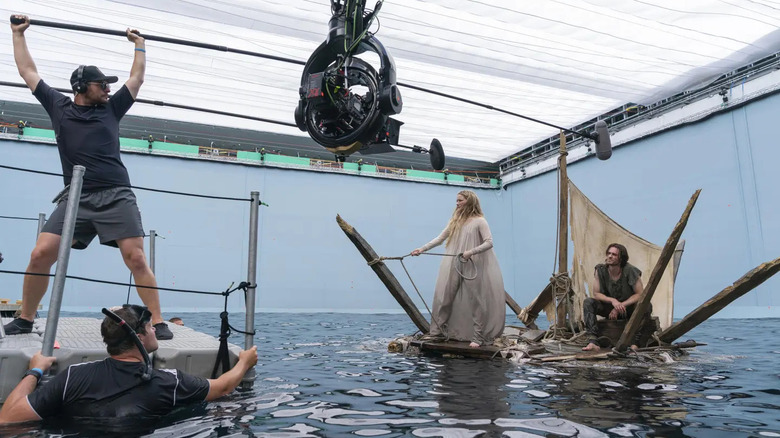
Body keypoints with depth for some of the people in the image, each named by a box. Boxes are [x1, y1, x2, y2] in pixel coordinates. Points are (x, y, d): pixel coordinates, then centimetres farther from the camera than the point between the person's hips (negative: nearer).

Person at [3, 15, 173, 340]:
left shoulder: (111, 109, 17)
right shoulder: (59, 106, 16)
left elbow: (137, 79, 26)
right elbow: (28, 72, 25)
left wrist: (139, 44, 34)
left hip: (116, 197, -1)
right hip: (75, 198, 1)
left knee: (136, 258, -10)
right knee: (41, 254, -7)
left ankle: (158, 322, -7)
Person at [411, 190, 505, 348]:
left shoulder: (479, 221, -3)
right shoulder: (455, 221, 14)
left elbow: (489, 242, -10)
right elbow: (440, 238, 13)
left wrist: (471, 252, -21)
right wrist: (422, 249, 5)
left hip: (473, 268, -5)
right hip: (453, 267, 6)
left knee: (476, 301, -1)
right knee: (443, 297, 4)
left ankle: (478, 337, 6)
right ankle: (437, 332, 13)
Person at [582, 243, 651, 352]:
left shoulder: (630, 270, -20)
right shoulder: (600, 270, -14)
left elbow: (640, 294, -17)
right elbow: (596, 294, -10)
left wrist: (621, 306, -23)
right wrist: (612, 300, -28)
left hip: (629, 306, -2)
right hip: (610, 307, 2)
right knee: (588, 302, -24)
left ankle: (634, 343, -30)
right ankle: (593, 342, -37)